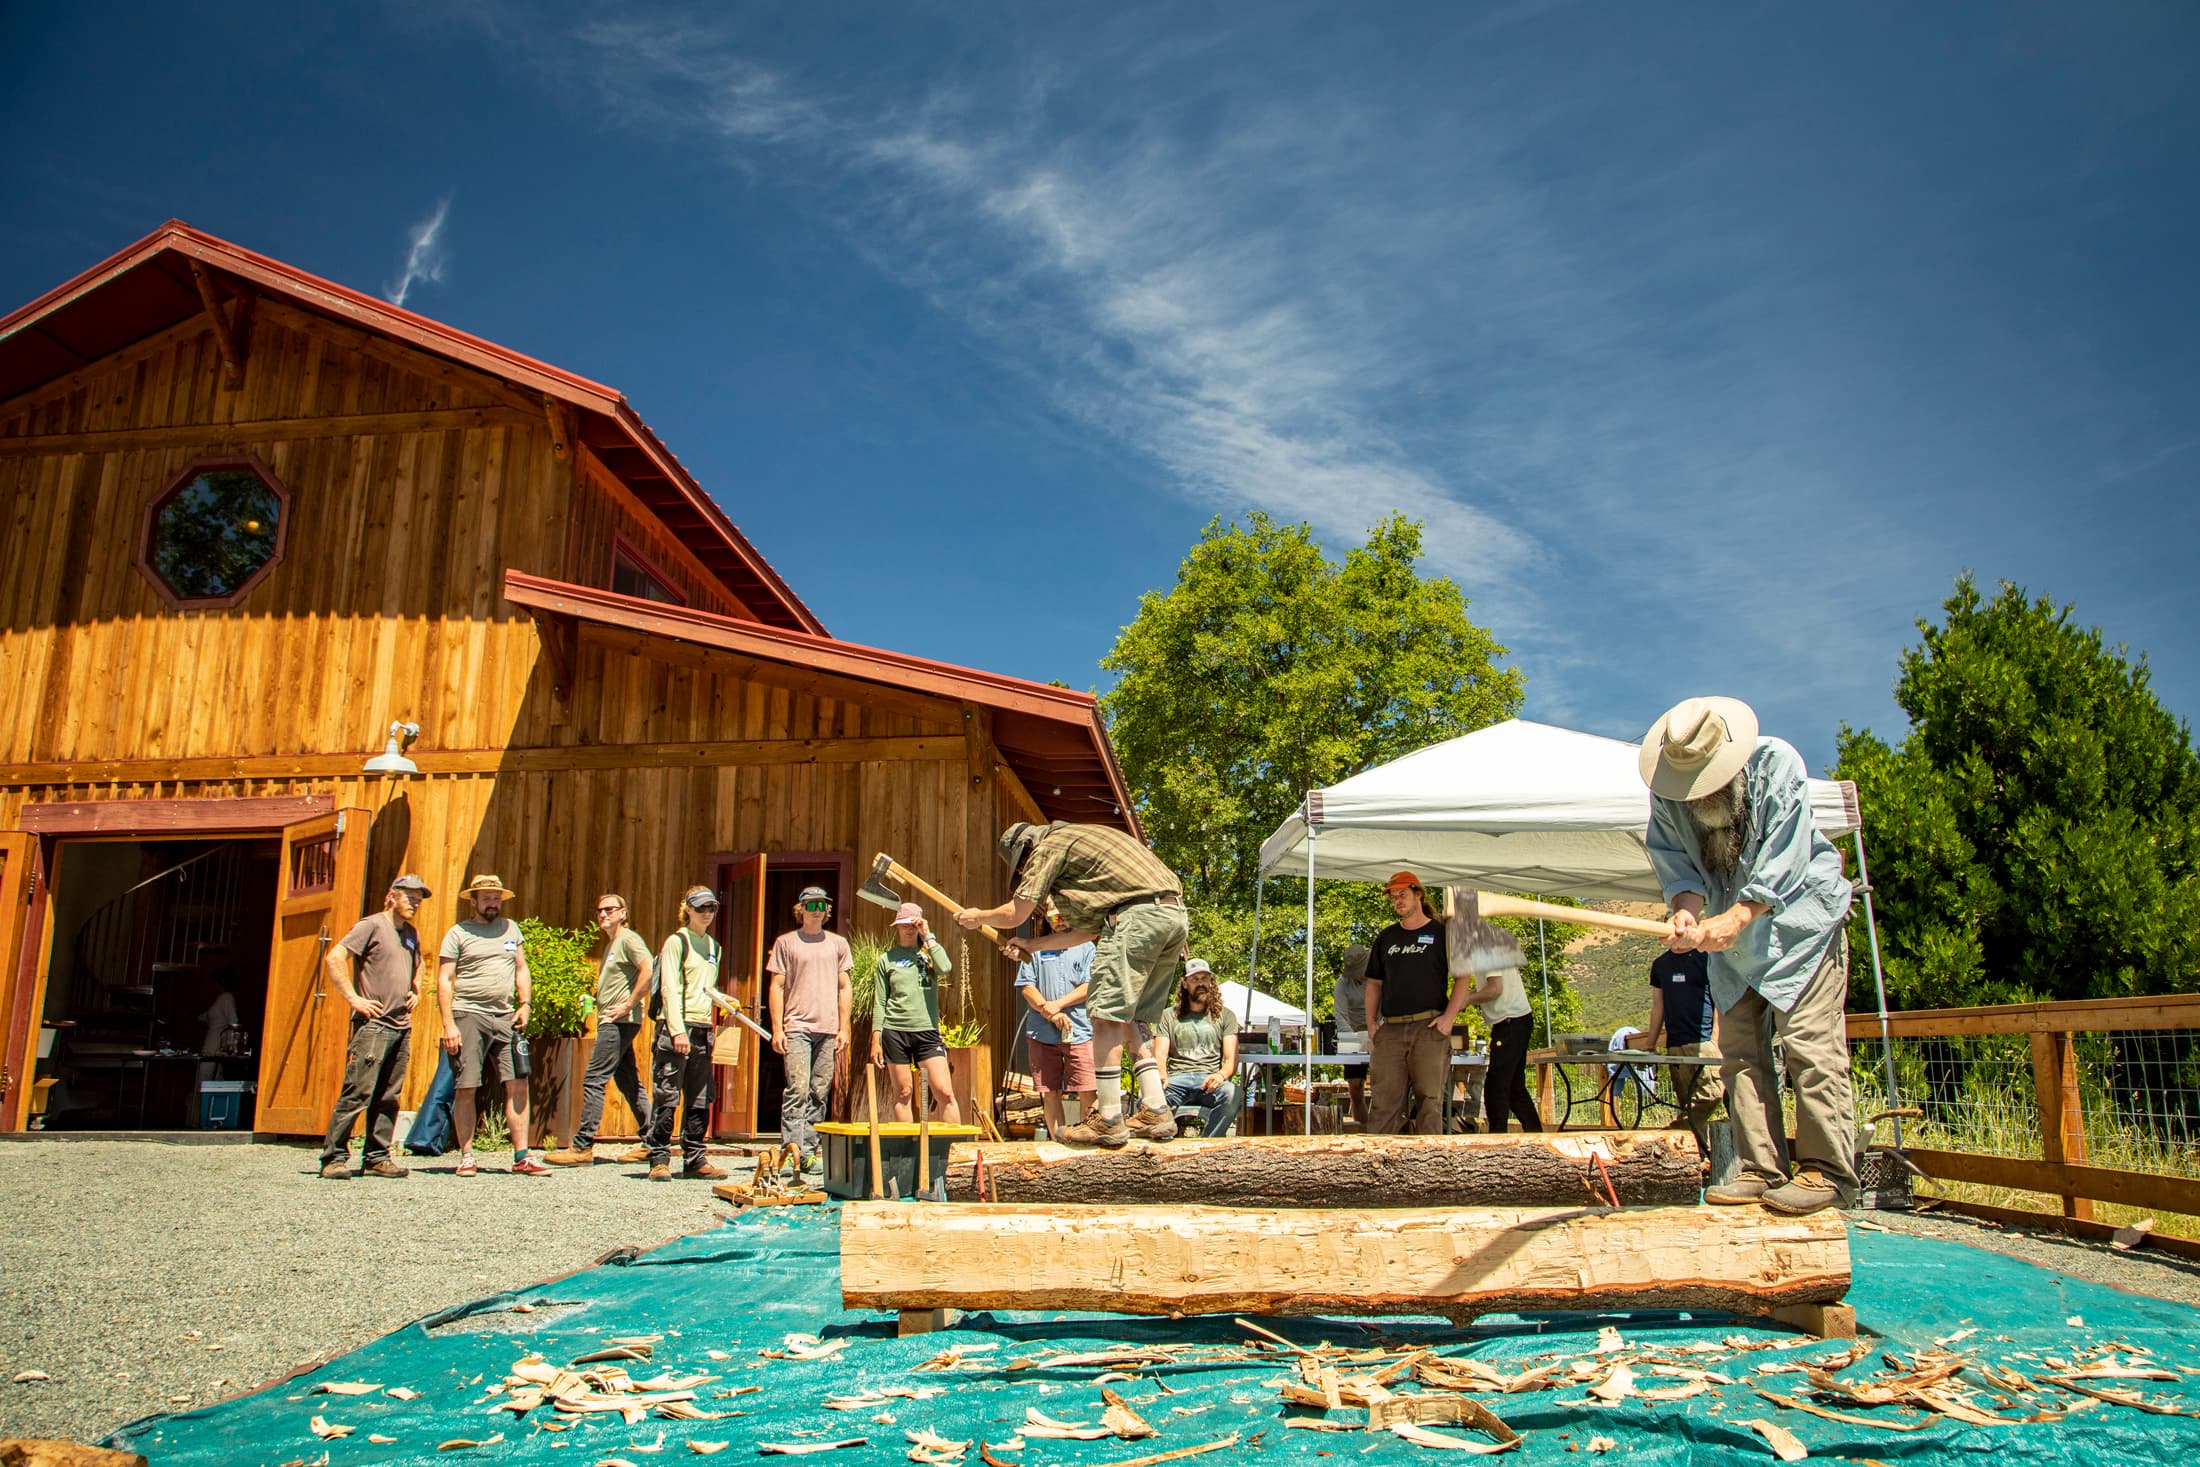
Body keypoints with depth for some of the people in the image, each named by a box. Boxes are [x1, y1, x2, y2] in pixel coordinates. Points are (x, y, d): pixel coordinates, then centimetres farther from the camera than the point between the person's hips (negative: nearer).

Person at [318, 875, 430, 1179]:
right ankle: (333, 1158, -3)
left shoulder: (412, 934, 18)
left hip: (402, 1026, 7)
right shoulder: (372, 925, -4)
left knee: (388, 1097, 8)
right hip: (373, 1025, -7)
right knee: (357, 1094, -9)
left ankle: (376, 1158, 13)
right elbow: (334, 958, -13)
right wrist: (354, 998, -15)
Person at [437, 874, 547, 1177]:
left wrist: (525, 1004, 5)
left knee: (518, 1086, -2)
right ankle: (466, 1156, 11)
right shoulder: (458, 933, 2)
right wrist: (448, 1024, -10)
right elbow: (444, 980, -2)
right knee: (465, 1090, -1)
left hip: (505, 1018, 4)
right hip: (468, 1016, -3)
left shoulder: (511, 928, 15)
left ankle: (522, 1157, 3)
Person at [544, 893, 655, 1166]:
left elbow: (649, 970, -22)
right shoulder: (611, 945, 22)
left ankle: (582, 1147, -10)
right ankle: (651, 1143, 13)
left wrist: (629, 1005, -19)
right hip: (610, 1022, 10)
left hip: (620, 1022, -10)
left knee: (594, 1080, -11)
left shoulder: (629, 939, -7)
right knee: (629, 1082, 10)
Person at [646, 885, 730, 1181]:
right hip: (675, 1026, -7)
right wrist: (677, 1030, -17)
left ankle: (695, 1159, 13)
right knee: (667, 1097, -5)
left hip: (703, 1029, 7)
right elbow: (670, 988, -10)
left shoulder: (714, 947, 18)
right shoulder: (677, 942, -3)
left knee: (700, 1100, 8)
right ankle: (659, 1159, 1)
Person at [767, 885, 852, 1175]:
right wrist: (777, 1028, -3)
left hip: (828, 1029, 3)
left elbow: (844, 988, 14)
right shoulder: (785, 942, 7)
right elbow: (777, 986, 4)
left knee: (820, 1093, 3)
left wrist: (843, 1028, 7)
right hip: (797, 1027, -3)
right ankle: (792, 1148, -10)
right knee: (798, 1089, -12)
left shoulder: (838, 943, 14)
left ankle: (810, 1150, 8)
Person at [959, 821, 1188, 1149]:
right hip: (1175, 916, 9)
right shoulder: (1081, 838, 33)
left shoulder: (1048, 845, 6)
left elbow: (1014, 914, 5)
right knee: (1128, 1019, 14)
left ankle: (1109, 1121, -6)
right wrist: (1034, 945, 35)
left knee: (1107, 1014, -6)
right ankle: (1156, 1112, 9)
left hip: (1138, 914, -9)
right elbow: (1090, 930, 30)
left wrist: (977, 917, 24)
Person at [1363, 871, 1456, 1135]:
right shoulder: (1386, 938, 18)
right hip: (1390, 1030, 4)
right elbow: (1374, 983, 20)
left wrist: (1449, 1016, -10)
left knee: (1429, 1099, -3)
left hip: (1429, 1027, -3)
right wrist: (1372, 1022, 7)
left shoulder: (1441, 933, 5)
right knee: (1384, 1100, -2)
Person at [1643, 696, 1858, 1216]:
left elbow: (1782, 863, -23)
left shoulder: (1777, 763, -19)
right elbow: (1675, 859, -7)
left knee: (1809, 1043, -12)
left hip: (1799, 920, -5)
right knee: (1739, 1052, 2)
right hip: (1731, 939, 5)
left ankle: (1827, 1172, -7)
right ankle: (1762, 1171, 5)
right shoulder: (1666, 790, -6)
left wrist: (1735, 918, -30)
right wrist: (1687, 906, -27)